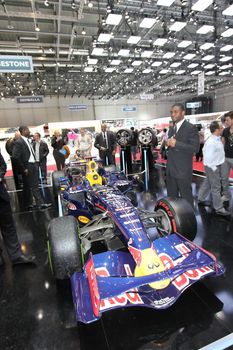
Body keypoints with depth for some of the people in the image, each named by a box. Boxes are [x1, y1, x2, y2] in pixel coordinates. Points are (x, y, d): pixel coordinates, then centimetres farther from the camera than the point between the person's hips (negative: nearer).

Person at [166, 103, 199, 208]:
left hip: (183, 170, -7)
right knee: (171, 197, 17)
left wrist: (176, 144, -22)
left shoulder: (191, 128, -9)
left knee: (186, 198, 5)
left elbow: (195, 148, -17)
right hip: (170, 170, 7)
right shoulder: (171, 128, 14)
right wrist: (168, 144, -4)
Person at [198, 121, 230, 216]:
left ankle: (201, 199, 36)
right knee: (216, 187, -1)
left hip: (217, 166, 9)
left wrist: (218, 166, 14)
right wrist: (213, 168, -18)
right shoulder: (211, 142, -23)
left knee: (207, 184, 20)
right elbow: (207, 157, -25)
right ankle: (219, 208, 10)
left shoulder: (218, 139, 6)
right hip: (212, 167, -9)